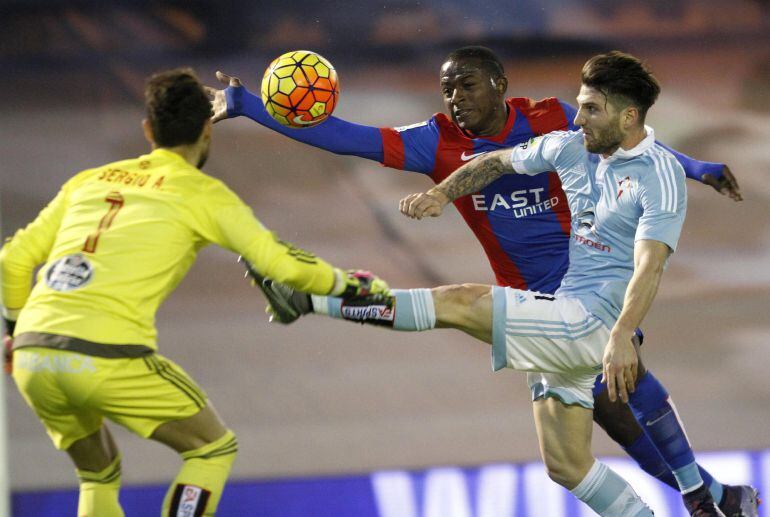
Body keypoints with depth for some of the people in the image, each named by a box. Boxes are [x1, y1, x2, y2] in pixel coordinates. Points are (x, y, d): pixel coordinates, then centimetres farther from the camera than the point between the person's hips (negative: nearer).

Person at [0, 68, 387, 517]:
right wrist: (352, 285, 20)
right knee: (214, 448, 15)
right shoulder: (202, 193, 9)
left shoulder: (90, 181, 23)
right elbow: (281, 263, 3)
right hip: (108, 357, -5)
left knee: (99, 472, 28)